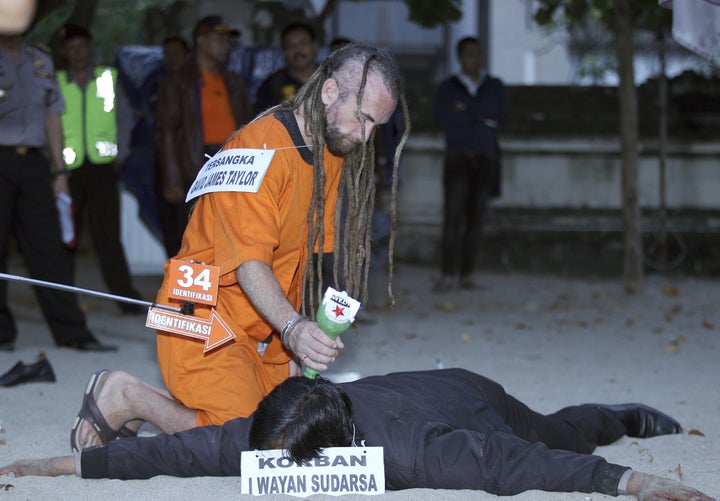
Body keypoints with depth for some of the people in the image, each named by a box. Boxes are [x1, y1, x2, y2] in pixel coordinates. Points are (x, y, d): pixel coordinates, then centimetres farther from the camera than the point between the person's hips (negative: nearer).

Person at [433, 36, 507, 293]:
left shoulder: (495, 86, 9)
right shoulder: (447, 87, 3)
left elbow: (498, 110, -13)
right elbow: (443, 118, -15)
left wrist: (464, 110, -13)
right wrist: (480, 115, -13)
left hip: (485, 159, 2)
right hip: (457, 158, -2)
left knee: (475, 217, 0)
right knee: (453, 216, -13)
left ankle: (466, 274, 6)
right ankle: (447, 276, -16)